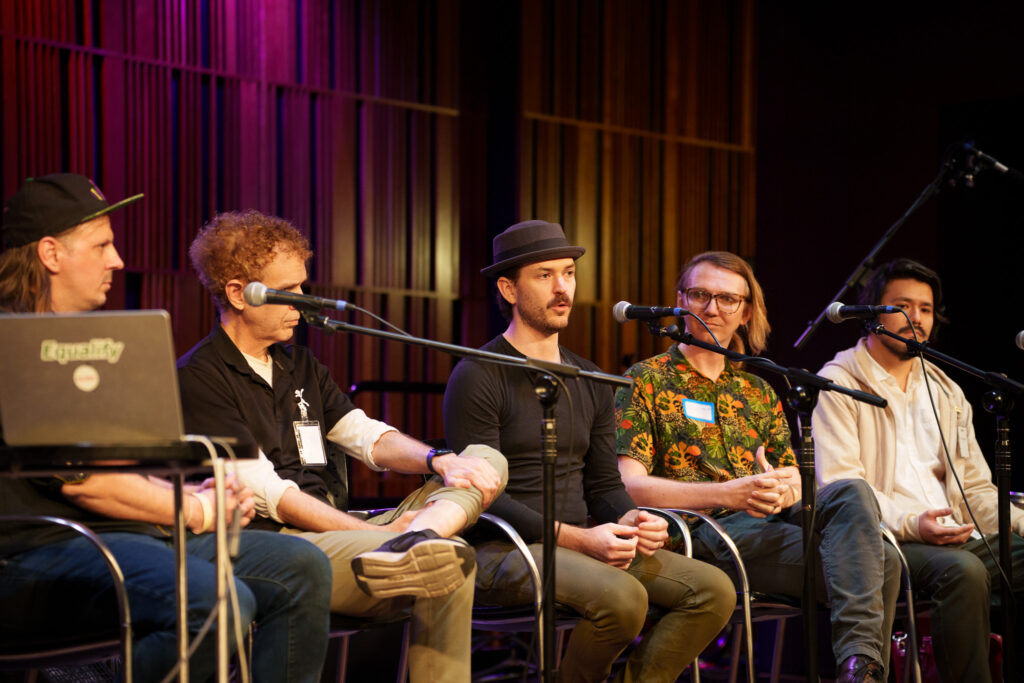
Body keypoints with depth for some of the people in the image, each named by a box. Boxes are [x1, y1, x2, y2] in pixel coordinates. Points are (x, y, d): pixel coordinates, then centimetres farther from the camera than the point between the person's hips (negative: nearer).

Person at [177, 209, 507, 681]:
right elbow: (265, 491, -13)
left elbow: (367, 437, 14)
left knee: (487, 461, -10)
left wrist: (438, 461, -9)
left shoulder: (299, 364, 23)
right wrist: (375, 532, -18)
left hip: (341, 532, 9)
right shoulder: (199, 378, -4)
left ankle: (414, 540, -33)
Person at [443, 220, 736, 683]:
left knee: (714, 590, -12)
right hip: (504, 550, -7)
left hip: (585, 545, 7)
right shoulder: (478, 377, -5)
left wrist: (630, 519, -7)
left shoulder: (589, 380, 18)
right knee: (623, 596, -33)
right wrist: (578, 538, -21)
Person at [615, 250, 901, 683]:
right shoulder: (646, 382, 6)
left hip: (772, 521, 6)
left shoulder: (757, 390, 25)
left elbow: (793, 476, 22)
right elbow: (629, 486, -7)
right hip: (703, 532, -6)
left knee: (851, 492, -28)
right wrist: (730, 493, -19)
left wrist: (784, 489, -6)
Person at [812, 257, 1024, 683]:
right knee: (962, 569, -35)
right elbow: (841, 487, -8)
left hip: (957, 538, 6)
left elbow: (975, 487, 23)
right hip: (884, 542, -6)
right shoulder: (837, 384, 3)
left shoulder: (946, 392, 24)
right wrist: (911, 524, -23)